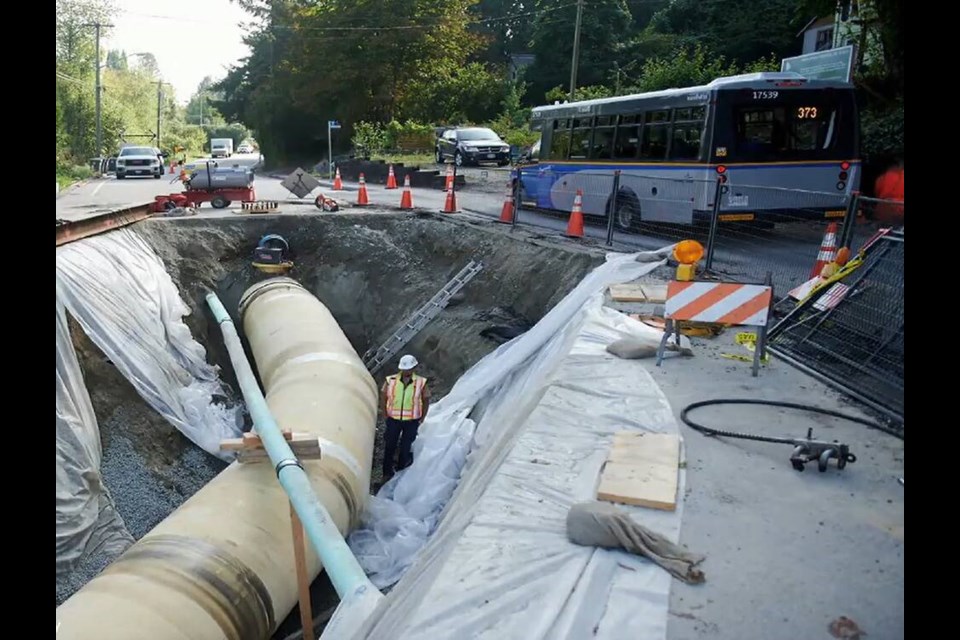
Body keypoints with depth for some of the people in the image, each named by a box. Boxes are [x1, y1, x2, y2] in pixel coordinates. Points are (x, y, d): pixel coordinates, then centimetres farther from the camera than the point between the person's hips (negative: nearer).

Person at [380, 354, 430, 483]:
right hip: (394, 419, 1)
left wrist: (422, 418, 3)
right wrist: (386, 413, 2)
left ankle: (401, 470, 33)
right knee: (389, 446, 9)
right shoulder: (391, 381, -12)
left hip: (412, 421, -1)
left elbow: (426, 400, 1)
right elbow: (383, 396, 2)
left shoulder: (421, 383, -12)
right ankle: (387, 473, 24)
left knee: (405, 447, 13)